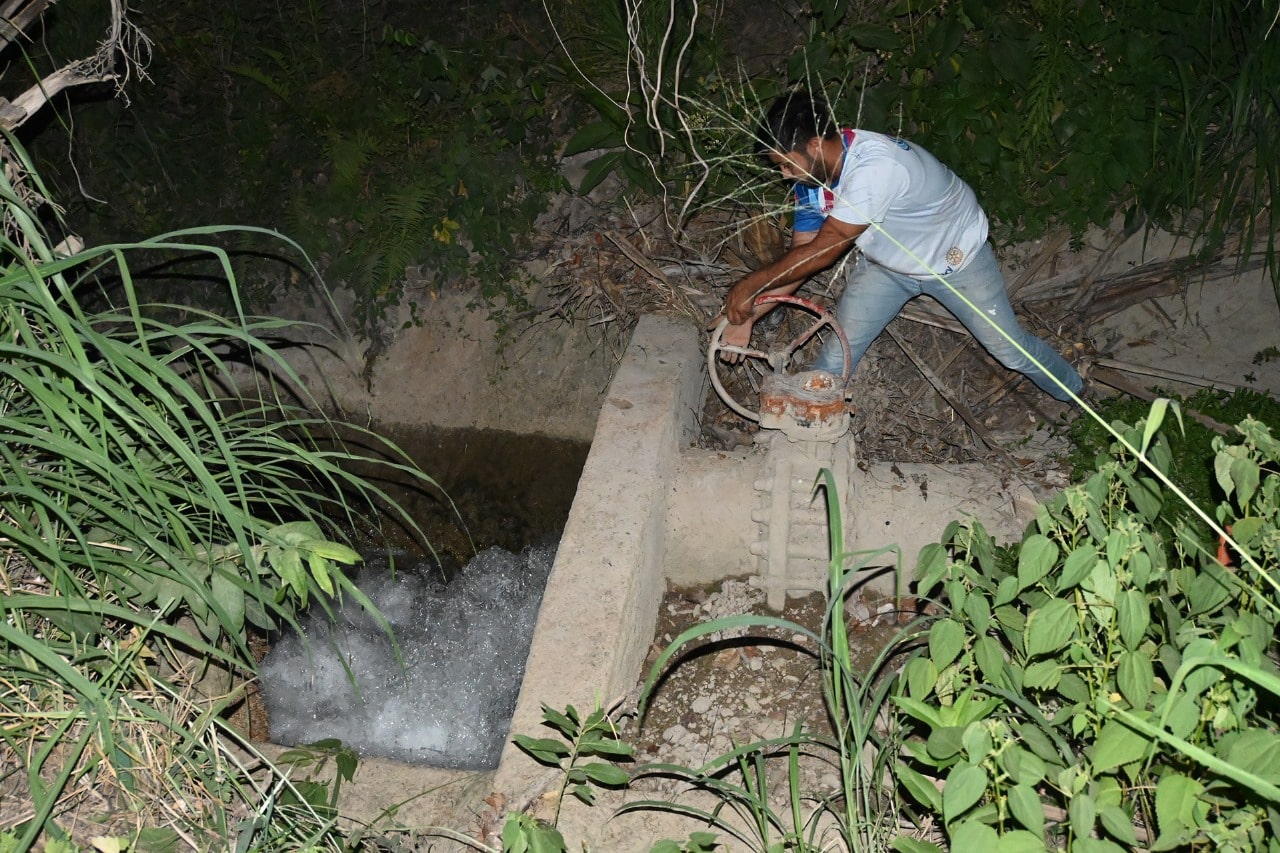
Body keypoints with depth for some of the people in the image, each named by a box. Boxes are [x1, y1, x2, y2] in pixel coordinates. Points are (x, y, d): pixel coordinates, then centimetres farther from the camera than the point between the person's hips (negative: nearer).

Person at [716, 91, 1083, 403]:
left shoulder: (874, 167, -42)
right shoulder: (812, 180, -16)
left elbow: (822, 253, -38)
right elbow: (800, 257, -11)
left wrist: (750, 285, -31)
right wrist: (749, 315, -20)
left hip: (955, 258, -5)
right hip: (886, 264, 6)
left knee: (1010, 348, 8)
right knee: (836, 355, -3)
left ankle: (1077, 395, 35)